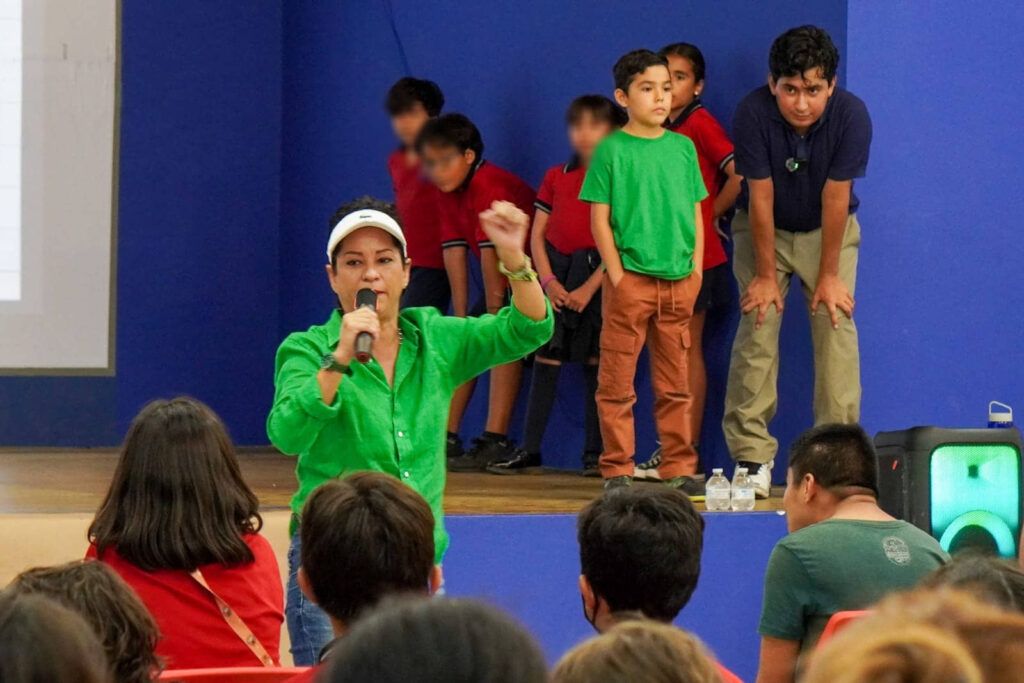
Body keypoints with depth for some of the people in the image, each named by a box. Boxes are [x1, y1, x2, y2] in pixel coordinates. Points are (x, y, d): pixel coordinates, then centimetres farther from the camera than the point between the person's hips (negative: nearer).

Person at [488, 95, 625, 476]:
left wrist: (589, 288, -13)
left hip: (598, 274, -3)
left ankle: (595, 452, 2)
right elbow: (537, 235, 11)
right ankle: (530, 449, 3)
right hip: (557, 270, 3)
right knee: (545, 360, 1)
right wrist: (548, 281, -4)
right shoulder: (556, 177, 12)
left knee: (597, 364, -2)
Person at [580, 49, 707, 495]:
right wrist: (616, 274, -10)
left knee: (675, 383, 9)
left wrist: (696, 267, 5)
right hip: (630, 278, -4)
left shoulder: (683, 148, 10)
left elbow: (696, 212, 14)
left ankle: (679, 467, 14)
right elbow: (600, 218, -4)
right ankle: (617, 470, 5)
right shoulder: (612, 150, -3)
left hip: (679, 279, 4)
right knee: (617, 382, -1)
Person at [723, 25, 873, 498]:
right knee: (757, 327, -12)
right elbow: (760, 197, -21)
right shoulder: (753, 114, -27)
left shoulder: (851, 115, -26)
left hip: (828, 229, 1)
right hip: (764, 229, 0)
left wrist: (828, 275, -15)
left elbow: (835, 198, -21)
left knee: (836, 326, -11)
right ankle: (752, 458, -11)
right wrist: (765, 275, -16)